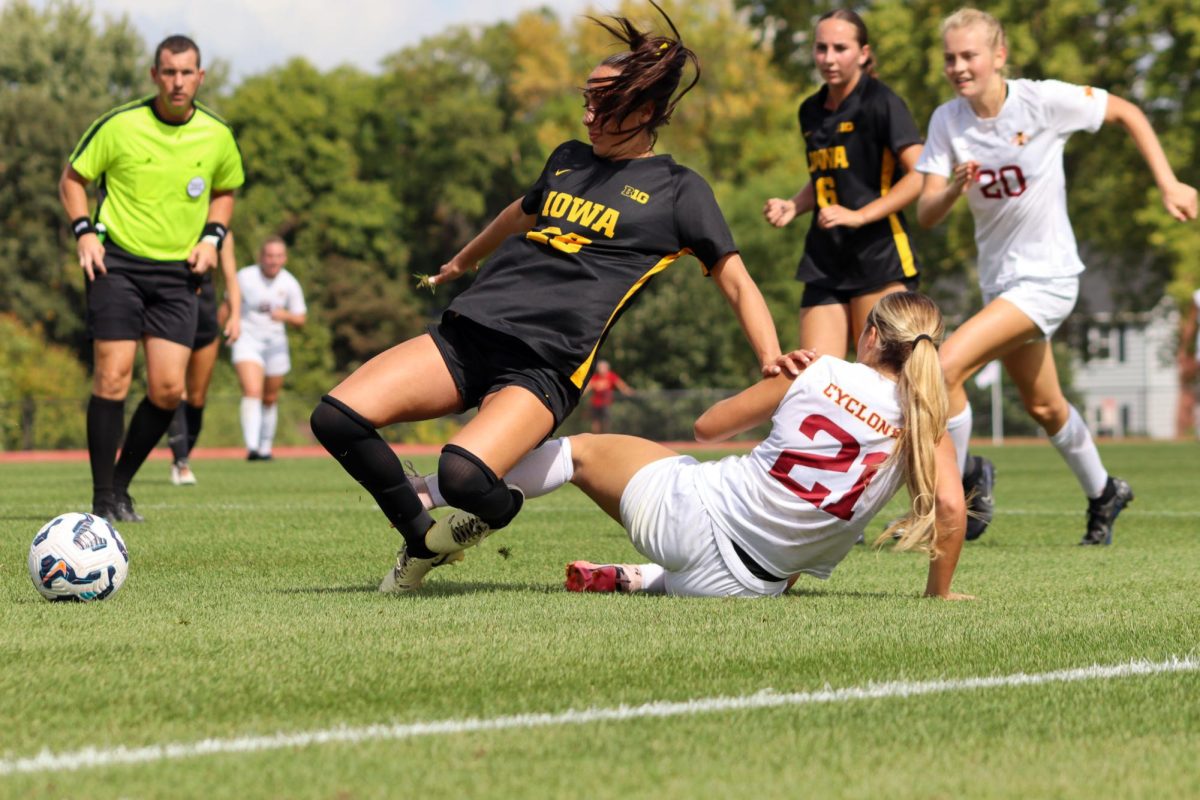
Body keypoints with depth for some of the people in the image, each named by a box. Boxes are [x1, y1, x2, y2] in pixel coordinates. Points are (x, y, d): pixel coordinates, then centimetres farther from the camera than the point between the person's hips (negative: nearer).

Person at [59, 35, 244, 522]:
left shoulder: (217, 136, 2)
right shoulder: (119, 125, -7)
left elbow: (225, 190, 20)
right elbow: (72, 179, 5)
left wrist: (212, 236, 3)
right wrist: (84, 231, -9)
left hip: (177, 271, 3)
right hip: (118, 262, -3)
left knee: (168, 389, -5)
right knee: (114, 376, -11)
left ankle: (121, 483, 16)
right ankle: (102, 500, -3)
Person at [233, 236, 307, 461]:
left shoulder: (290, 284, -3)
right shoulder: (245, 277, -9)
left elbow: (301, 320, 2)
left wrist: (286, 315, -20)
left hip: (275, 342, 3)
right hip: (247, 339, -3)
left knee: (270, 400, 12)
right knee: (252, 392, -22)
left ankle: (266, 448, 30)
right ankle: (252, 447, -33)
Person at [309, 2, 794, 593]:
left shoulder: (677, 190, 5)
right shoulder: (568, 160, 21)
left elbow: (736, 282, 5)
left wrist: (772, 359, -13)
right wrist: (460, 263, 58)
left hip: (546, 364, -6)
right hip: (467, 332, 6)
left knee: (463, 473, -33)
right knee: (337, 416, -14)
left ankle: (500, 510, 6)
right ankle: (422, 540, 8)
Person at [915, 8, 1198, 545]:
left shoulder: (1043, 100, -17)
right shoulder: (947, 121, -6)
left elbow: (1126, 114, -3)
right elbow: (925, 215, -10)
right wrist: (954, 188, -31)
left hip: (1047, 277, -6)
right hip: (997, 278, 6)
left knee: (946, 366, -23)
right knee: (1044, 408, 21)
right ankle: (1103, 494, 47)